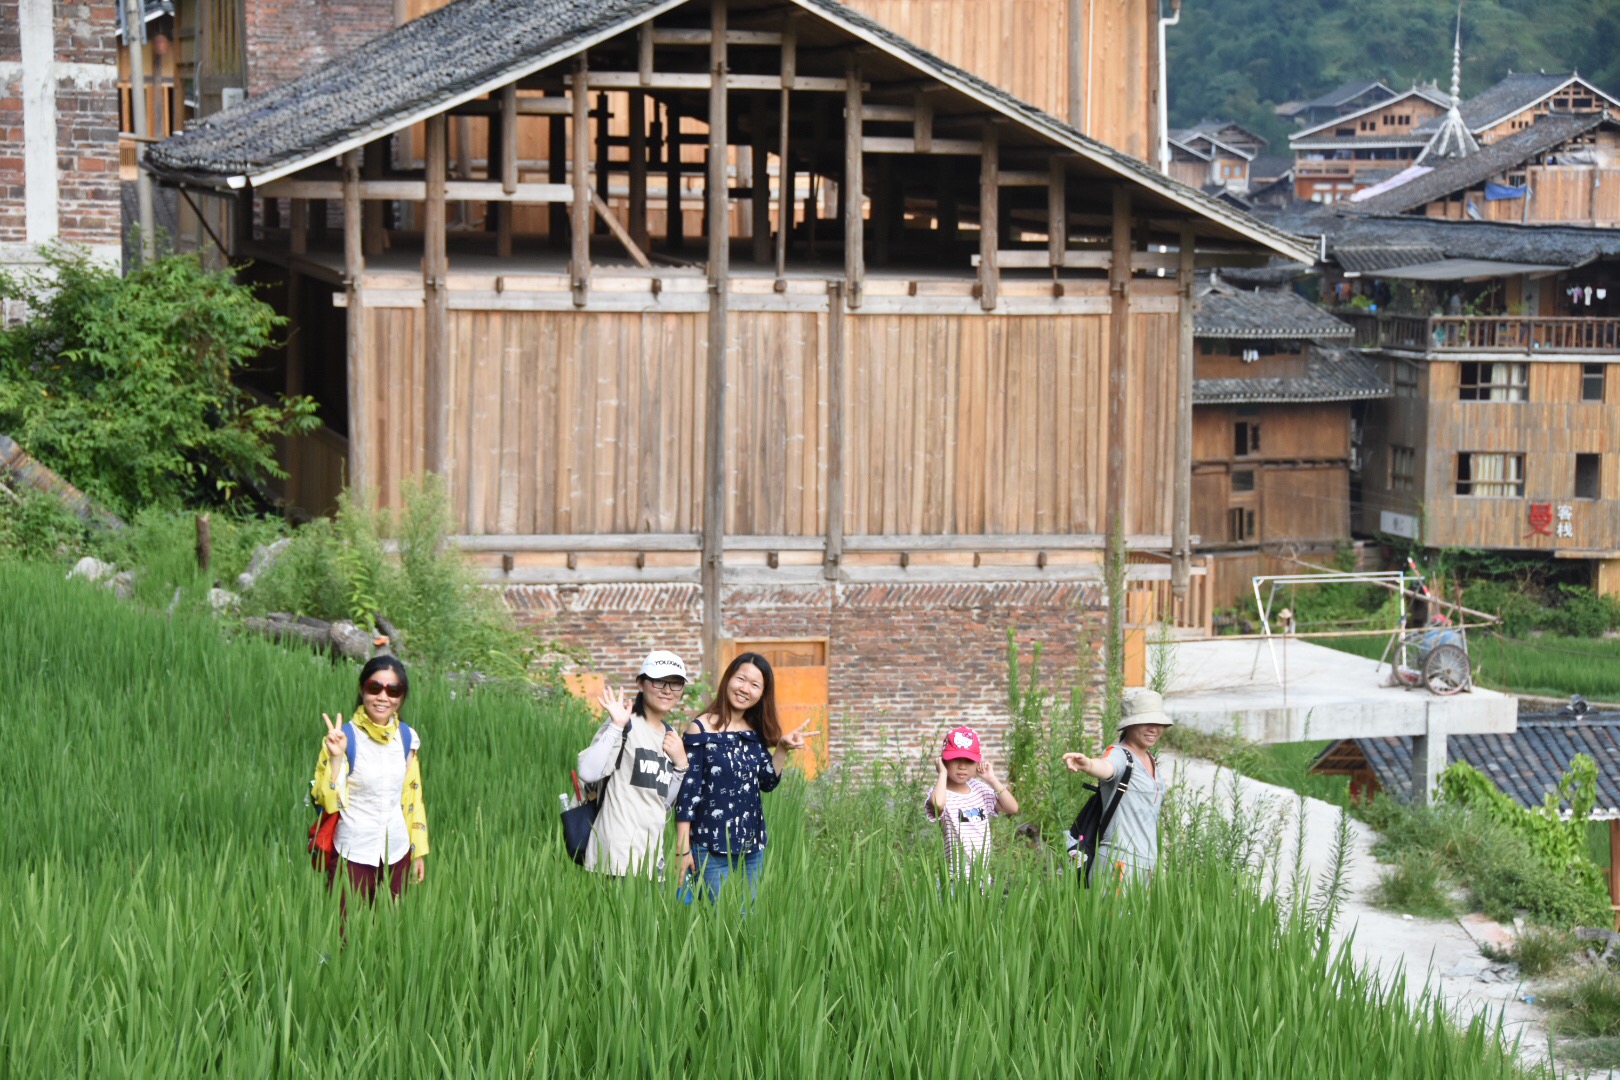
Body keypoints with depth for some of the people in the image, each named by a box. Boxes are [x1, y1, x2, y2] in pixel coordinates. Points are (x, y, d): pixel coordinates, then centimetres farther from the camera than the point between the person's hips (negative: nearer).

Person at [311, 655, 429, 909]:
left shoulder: (407, 738, 3)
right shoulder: (345, 738, -11)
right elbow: (327, 801, -15)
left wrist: (419, 851, 12)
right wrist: (335, 757, -28)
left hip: (397, 855, 4)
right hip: (353, 857, -4)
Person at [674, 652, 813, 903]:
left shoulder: (756, 732, 10)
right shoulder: (701, 729, -8)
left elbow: (768, 783, 9)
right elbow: (687, 792, -9)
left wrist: (782, 749, -6)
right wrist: (682, 849, -12)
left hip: (752, 848, 6)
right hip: (712, 850, -6)